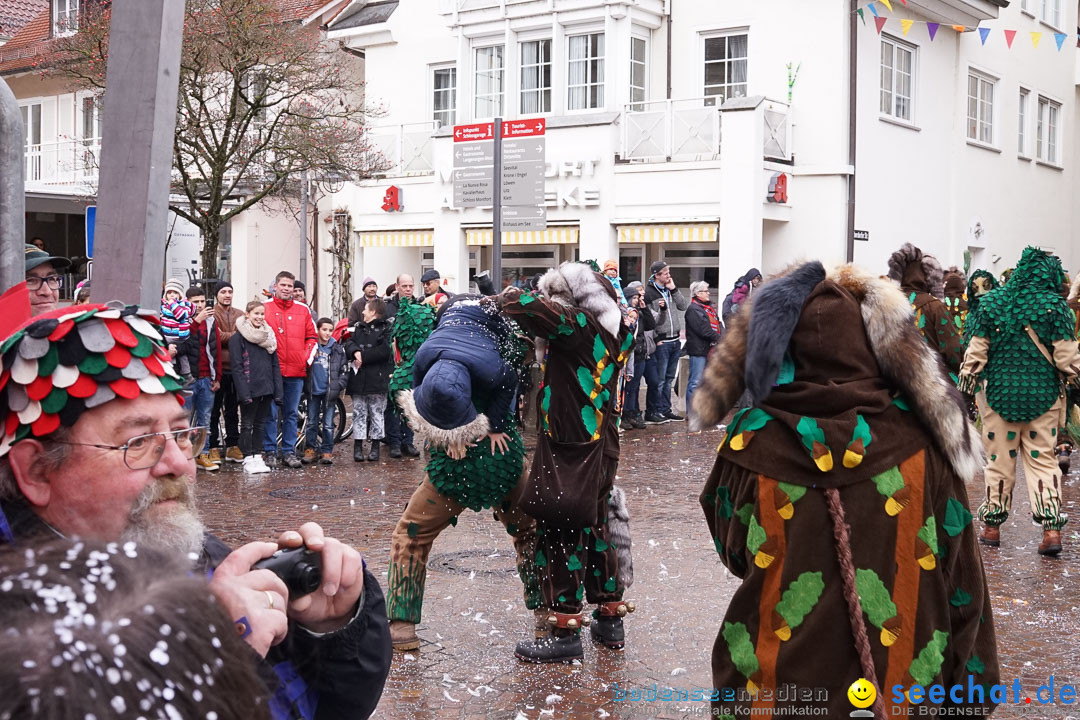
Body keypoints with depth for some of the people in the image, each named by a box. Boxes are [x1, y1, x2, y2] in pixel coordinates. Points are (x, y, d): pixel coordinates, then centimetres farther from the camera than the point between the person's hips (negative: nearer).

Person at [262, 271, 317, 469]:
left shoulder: (303, 310, 10)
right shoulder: (264, 308, 2)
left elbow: (311, 336, 15)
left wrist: (307, 358, 3)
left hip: (296, 371, 3)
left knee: (292, 413, 8)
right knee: (270, 413, 0)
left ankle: (289, 452, 15)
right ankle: (270, 451, 8)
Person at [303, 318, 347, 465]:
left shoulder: (337, 349, 3)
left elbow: (342, 370, 6)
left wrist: (338, 387, -6)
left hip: (329, 391, -1)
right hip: (313, 390, 1)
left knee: (328, 424, 1)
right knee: (312, 422, 8)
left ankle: (327, 452, 8)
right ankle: (310, 450, 15)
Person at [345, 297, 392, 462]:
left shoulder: (386, 329, -2)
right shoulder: (359, 327, 19)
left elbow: (384, 350, -15)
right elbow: (349, 343, 9)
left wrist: (362, 357, -13)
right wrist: (356, 351, -14)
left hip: (377, 379, -5)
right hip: (358, 380, 5)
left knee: (377, 414, 2)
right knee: (359, 413, 4)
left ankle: (375, 447, 10)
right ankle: (358, 446, 8)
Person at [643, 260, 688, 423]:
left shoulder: (670, 289, 13)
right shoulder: (649, 292, -8)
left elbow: (683, 306, 4)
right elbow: (651, 320, -11)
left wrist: (674, 289, -4)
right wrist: (661, 309, -28)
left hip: (675, 341, 7)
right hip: (661, 342, -7)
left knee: (669, 378, 13)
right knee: (659, 380, -6)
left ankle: (665, 409, 21)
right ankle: (652, 411, 1)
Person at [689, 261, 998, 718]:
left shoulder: (752, 444, -13)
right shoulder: (921, 436, -11)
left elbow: (732, 551, 3)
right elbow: (960, 575, -5)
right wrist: (973, 683, 6)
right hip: (902, 682, 1)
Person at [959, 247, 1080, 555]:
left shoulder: (991, 302, -1)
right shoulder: (1055, 305, -7)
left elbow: (976, 351, 0)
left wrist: (966, 388, 8)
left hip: (999, 391, 1)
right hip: (1044, 394, -1)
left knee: (999, 460, 10)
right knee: (1042, 458, 7)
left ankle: (992, 525, 19)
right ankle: (1051, 526, 0)